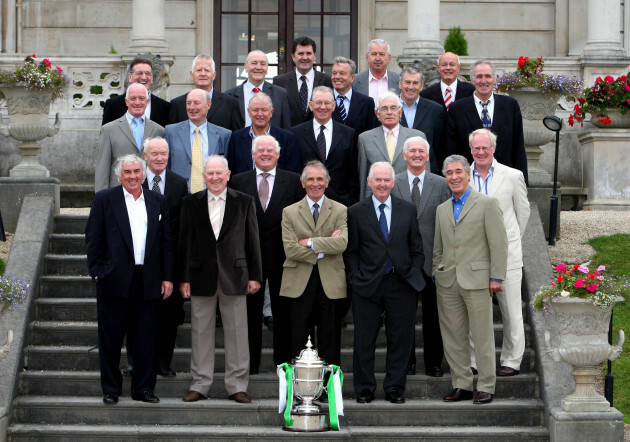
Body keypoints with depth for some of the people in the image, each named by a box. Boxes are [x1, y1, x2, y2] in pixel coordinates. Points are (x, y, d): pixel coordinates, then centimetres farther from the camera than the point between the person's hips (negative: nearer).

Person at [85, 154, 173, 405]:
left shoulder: (158, 202, 11)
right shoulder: (104, 199, 2)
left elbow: (166, 241, 11)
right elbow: (93, 239, 1)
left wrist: (167, 277, 6)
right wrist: (97, 272, -6)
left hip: (148, 281, 2)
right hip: (114, 280, -2)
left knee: (147, 337, 4)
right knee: (110, 337, 3)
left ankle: (143, 388, 13)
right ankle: (111, 389, 13)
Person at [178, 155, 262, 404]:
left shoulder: (244, 202, 5)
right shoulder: (191, 203, 6)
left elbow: (252, 241, 6)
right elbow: (184, 242, 5)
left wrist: (255, 276, 1)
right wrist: (184, 278, 0)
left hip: (234, 276, 0)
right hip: (201, 276, 1)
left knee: (236, 332, 2)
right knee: (201, 331, 5)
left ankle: (237, 386, 9)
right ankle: (200, 385, 13)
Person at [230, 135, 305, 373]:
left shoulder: (293, 181, 5)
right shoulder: (238, 181, 7)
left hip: (282, 257, -1)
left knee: (283, 311, 4)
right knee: (250, 311, 4)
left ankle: (283, 361, 13)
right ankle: (250, 362, 11)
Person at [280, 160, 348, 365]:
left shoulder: (340, 211, 6)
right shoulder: (289, 212, 7)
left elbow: (342, 243, -11)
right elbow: (290, 249, -6)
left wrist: (309, 242, -12)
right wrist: (324, 249, -10)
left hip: (330, 284, 0)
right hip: (299, 284, 0)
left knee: (330, 340, 3)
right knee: (298, 341, 2)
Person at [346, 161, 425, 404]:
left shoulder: (408, 210, 9)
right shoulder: (356, 212, 4)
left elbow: (417, 248, 11)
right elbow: (351, 251, 5)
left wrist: (414, 275, 2)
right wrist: (357, 277, -4)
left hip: (402, 284, 1)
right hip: (368, 285, -1)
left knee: (400, 339, 4)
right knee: (364, 340, 2)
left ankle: (395, 388, 14)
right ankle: (364, 389, 13)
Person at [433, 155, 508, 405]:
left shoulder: (487, 204, -1)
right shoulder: (442, 209, 16)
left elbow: (499, 243, -5)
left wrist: (496, 278, -9)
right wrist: (436, 274, 12)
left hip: (477, 280, -5)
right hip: (448, 282, 5)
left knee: (482, 336, -2)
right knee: (453, 337, 7)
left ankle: (486, 387, 5)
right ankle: (461, 384, 16)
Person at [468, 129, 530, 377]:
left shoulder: (513, 176, 1)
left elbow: (523, 212, 11)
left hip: (506, 254, -1)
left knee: (511, 310, 1)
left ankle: (512, 361, 10)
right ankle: (473, 361, 13)